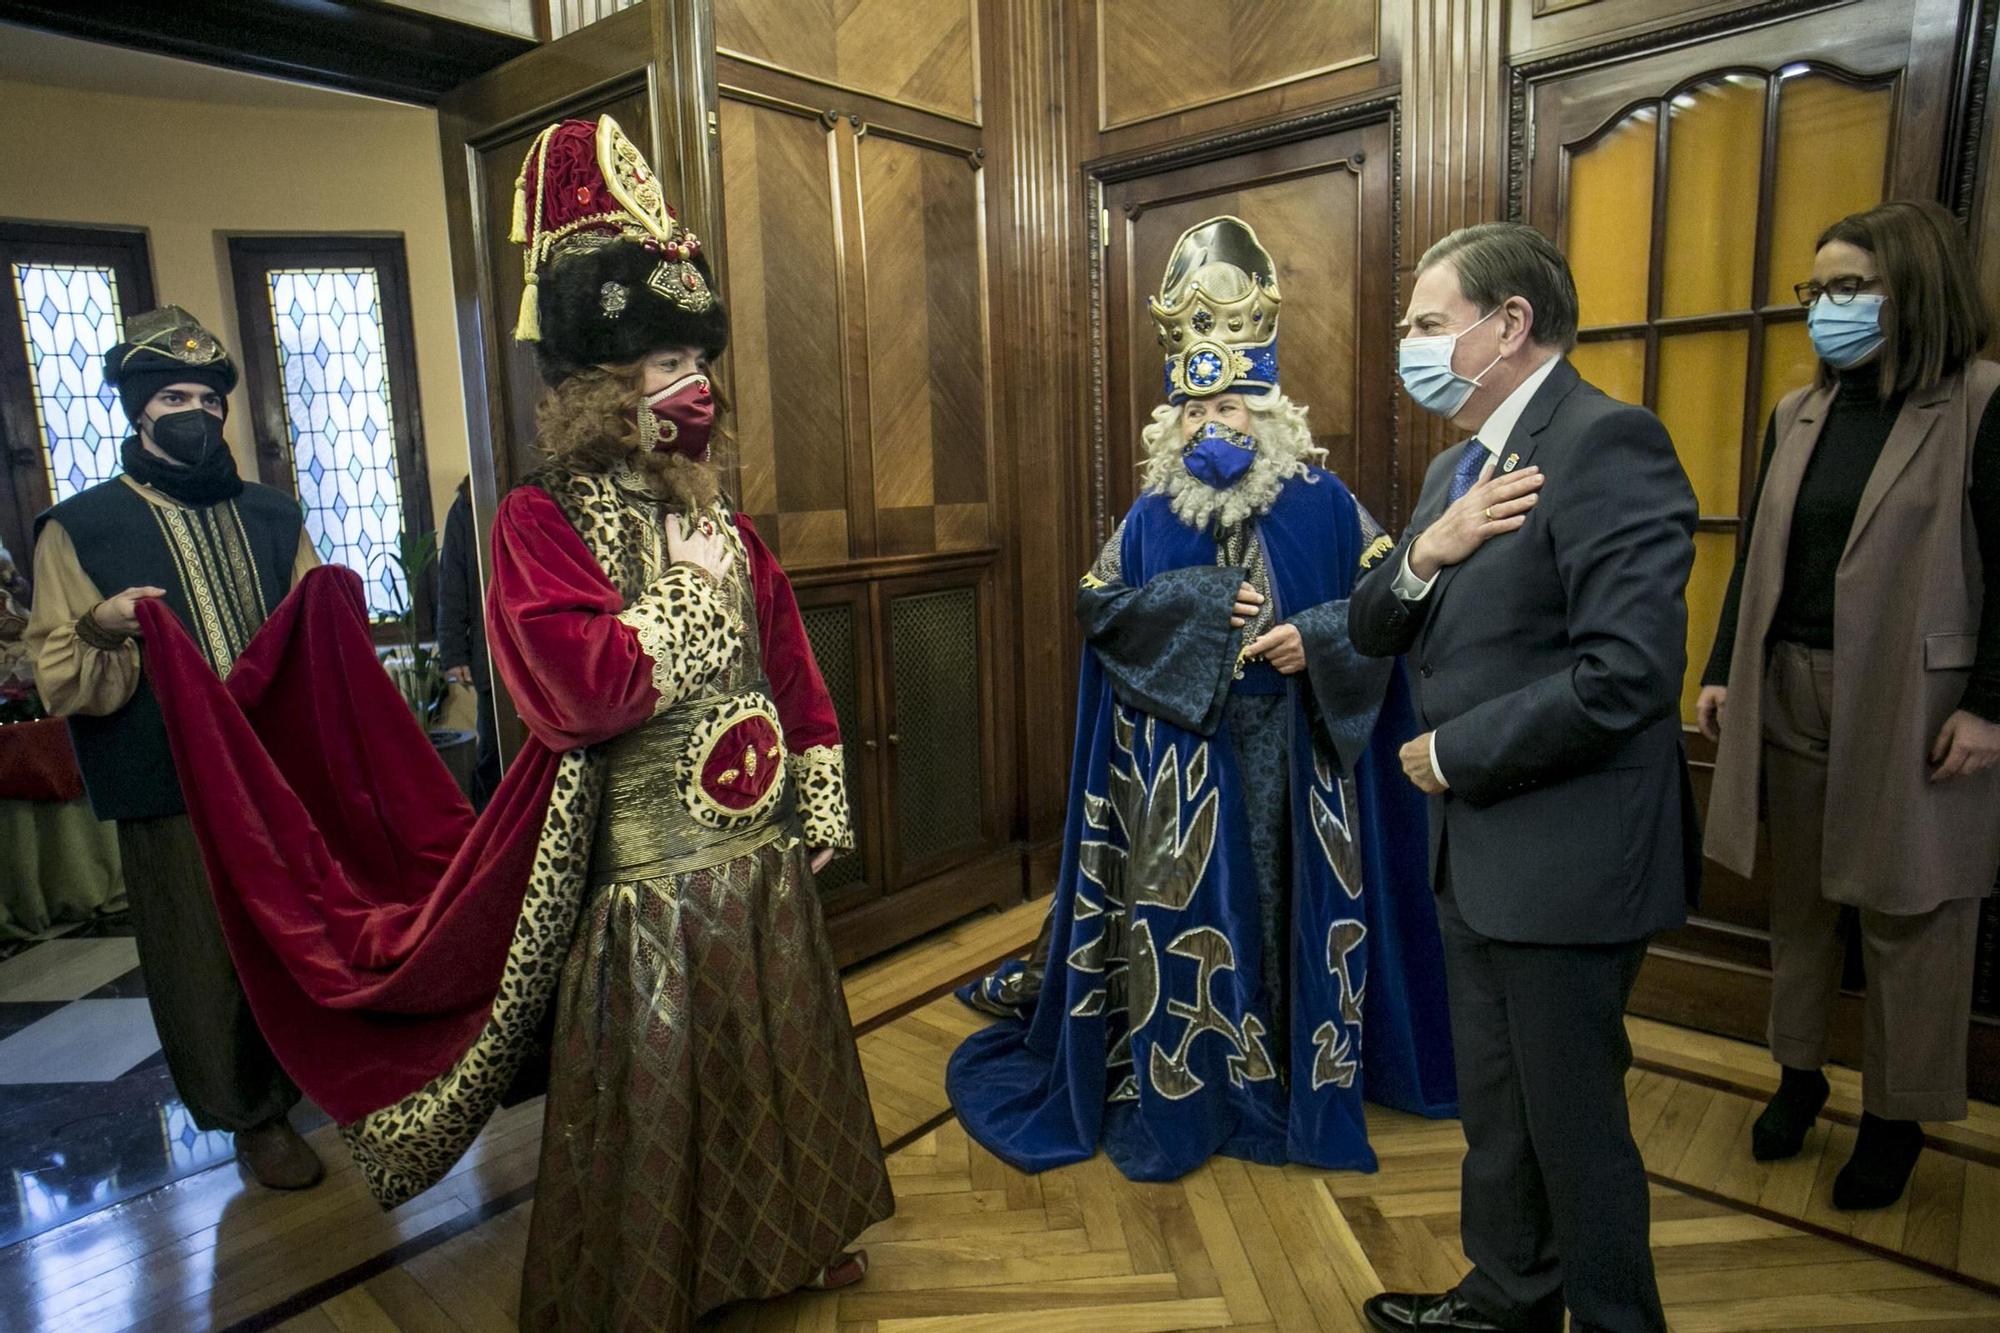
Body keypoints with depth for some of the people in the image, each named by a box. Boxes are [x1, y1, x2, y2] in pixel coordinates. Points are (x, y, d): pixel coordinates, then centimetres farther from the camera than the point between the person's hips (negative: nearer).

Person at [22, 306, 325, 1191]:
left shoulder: (273, 517, 11)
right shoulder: (80, 528, 0)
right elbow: (61, 687, -2)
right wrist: (103, 629, -22)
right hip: (174, 794, -3)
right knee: (208, 959, 8)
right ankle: (253, 1116, 28)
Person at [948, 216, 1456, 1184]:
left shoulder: (1323, 506, 2)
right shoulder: (1152, 517, 5)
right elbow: (1096, 602, -2)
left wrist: (1316, 638, -16)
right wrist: (1200, 605, -13)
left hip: (1292, 749, 0)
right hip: (1182, 753, 0)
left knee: (1298, 897, 8)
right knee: (1185, 906, 4)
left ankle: (1307, 1078, 26)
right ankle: (1181, 1087, 18)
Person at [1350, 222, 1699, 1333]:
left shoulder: (1605, 443, -17)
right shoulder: (1457, 469, 12)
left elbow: (1625, 673, -27)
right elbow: (1372, 631, 9)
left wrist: (1450, 754, -16)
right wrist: (1426, 551, -12)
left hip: (1566, 861, -9)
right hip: (1476, 852, 9)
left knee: (1573, 1120, 10)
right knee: (1494, 1104, 22)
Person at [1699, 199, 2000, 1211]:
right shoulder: (1798, 415, 9)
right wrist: (1721, 671, 9)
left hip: (1917, 705, -5)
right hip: (1790, 691, 5)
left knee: (1910, 918, 8)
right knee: (1799, 899, 15)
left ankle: (1896, 1116, 24)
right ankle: (1799, 1073, 31)